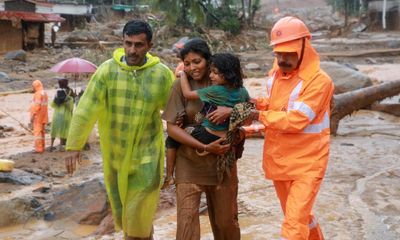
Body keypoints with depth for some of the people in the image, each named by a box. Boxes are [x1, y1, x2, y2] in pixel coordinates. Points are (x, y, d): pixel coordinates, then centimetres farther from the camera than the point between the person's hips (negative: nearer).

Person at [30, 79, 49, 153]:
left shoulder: (38, 94, -15)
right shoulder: (44, 93, 13)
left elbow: (37, 106, -21)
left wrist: (32, 116, -17)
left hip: (38, 117, -9)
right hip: (43, 117, 9)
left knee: (37, 132, -6)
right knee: (42, 132, 15)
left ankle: (38, 149, -7)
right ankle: (42, 147, 22)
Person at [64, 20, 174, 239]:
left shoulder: (162, 74, -9)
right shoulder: (107, 70, -10)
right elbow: (86, 109, -11)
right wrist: (74, 145, -14)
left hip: (146, 155, -2)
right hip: (114, 155, 2)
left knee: (139, 215, 1)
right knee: (121, 211, 18)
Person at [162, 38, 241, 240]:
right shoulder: (181, 85, -6)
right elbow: (172, 127, -10)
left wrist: (231, 110, -23)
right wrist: (205, 147, -18)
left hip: (222, 160, 2)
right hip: (189, 162, -2)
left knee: (226, 220, 13)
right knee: (187, 219, -6)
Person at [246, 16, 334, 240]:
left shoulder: (319, 80, -20)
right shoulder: (275, 74, 4)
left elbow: (295, 120, -25)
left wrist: (259, 115, -16)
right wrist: (259, 103, -3)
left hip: (307, 163, -7)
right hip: (279, 160, 7)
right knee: (298, 215, 22)